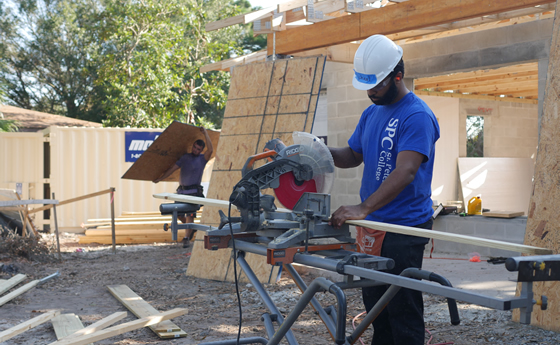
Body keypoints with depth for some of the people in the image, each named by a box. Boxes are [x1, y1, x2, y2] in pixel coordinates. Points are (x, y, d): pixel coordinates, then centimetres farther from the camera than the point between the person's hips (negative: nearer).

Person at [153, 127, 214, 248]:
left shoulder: (202, 159, 1)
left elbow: (210, 150, -17)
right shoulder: (185, 157, 12)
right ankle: (191, 228, 28)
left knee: (190, 215, -12)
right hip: (182, 190, 5)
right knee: (178, 213, 6)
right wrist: (160, 178, 10)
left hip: (193, 191, -5)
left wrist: (205, 133, -14)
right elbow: (173, 168, 12)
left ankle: (187, 238, -7)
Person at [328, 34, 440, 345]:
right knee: (375, 304, 16)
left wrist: (364, 208, -36)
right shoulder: (371, 114, 14)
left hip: (403, 228, -9)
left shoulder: (417, 116, -15)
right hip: (371, 226, 9)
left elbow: (406, 171, -26)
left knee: (402, 309, -3)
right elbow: (353, 156, 23)